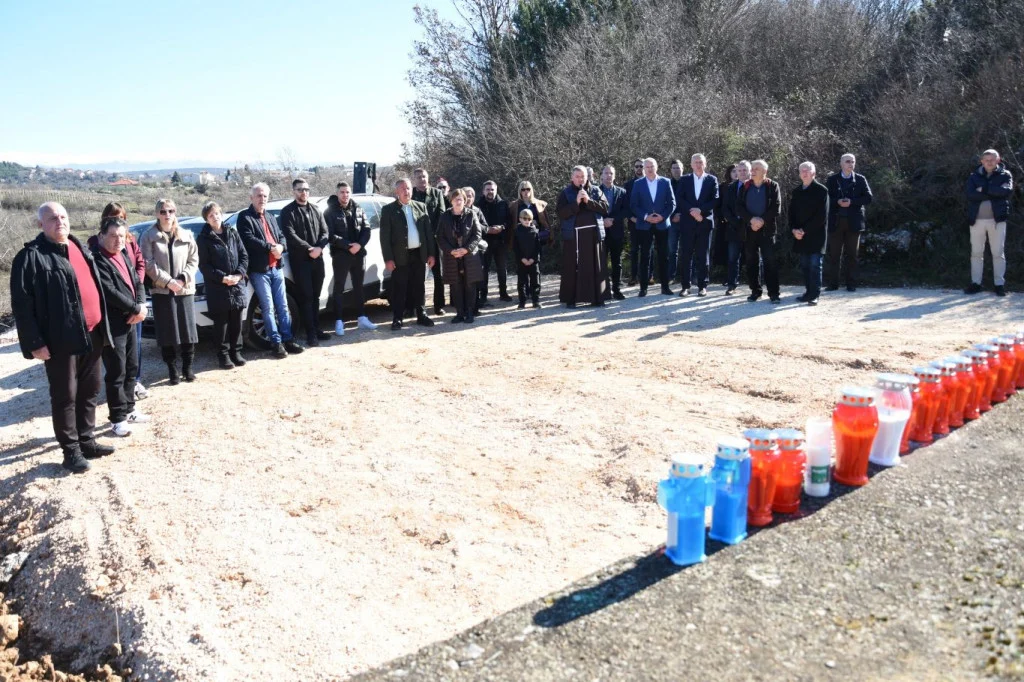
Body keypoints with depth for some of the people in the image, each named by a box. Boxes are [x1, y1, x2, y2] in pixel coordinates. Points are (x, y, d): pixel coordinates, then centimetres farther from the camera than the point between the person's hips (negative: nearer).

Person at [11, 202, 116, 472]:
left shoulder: (79, 248, 14)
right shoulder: (31, 256, -10)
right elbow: (22, 303, -14)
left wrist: (101, 327, 18)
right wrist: (34, 342, -18)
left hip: (91, 335, 7)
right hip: (61, 340, -7)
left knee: (90, 392, 15)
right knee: (65, 397, 3)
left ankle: (86, 440, 29)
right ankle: (71, 450, 13)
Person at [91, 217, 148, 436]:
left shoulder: (124, 255, 13)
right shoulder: (97, 260, -16)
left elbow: (137, 282, 12)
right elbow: (110, 293, -23)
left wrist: (141, 306, -6)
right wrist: (136, 309, -14)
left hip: (130, 321, 9)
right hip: (112, 325, -9)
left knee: (131, 368, 17)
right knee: (116, 372, -2)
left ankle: (128, 409, 30)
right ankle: (117, 418, 7)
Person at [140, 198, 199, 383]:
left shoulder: (186, 236, 9)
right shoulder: (149, 236, 1)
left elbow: (194, 260, 6)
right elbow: (148, 264, -6)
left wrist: (183, 279, -9)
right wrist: (168, 281, -14)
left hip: (185, 290, 2)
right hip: (161, 291, -2)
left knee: (188, 330, 3)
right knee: (167, 333, 0)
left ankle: (187, 368, 16)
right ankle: (172, 371, 10)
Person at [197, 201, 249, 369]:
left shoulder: (232, 232, 11)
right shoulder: (204, 238, 0)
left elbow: (244, 255, 8)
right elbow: (204, 265, -5)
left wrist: (239, 274, -7)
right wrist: (223, 278, -14)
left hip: (237, 284, 3)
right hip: (217, 287, -3)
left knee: (237, 321, 7)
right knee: (221, 322, 1)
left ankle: (236, 352, 18)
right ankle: (223, 355, 9)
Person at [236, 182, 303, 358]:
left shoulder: (271, 217, 20)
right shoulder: (244, 217, -4)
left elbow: (281, 236, 16)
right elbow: (249, 239, -17)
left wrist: (280, 246, -7)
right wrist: (271, 247, -17)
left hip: (276, 267, 7)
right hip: (259, 269, -6)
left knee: (282, 306, 8)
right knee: (268, 308, -3)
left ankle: (287, 339, 14)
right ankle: (276, 343, 2)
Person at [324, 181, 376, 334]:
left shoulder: (358, 209, 9)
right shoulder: (330, 211, -4)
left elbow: (366, 229, 3)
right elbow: (330, 235, -12)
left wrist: (359, 244, -14)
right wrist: (348, 246, -19)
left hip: (359, 253, 4)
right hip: (340, 255, -4)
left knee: (359, 286, 13)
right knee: (339, 288, 1)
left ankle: (361, 318, 22)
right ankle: (339, 322, 5)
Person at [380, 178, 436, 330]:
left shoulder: (421, 207, 9)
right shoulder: (388, 209, -1)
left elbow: (429, 231, 9)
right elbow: (384, 236, -5)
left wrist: (431, 254, 3)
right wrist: (388, 259, -11)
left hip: (419, 254, 3)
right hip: (400, 256, -3)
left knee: (418, 287, 11)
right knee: (399, 289, 1)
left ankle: (421, 315, 21)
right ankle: (397, 318, 8)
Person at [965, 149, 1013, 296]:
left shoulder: (1005, 175, 5)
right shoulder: (974, 176, 7)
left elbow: (1008, 191, -14)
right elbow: (970, 195, -10)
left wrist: (984, 189, -15)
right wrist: (995, 193, -15)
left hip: (997, 219, -1)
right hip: (977, 219, 1)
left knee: (998, 253, 2)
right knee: (976, 253, 5)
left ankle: (1000, 284, 6)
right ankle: (976, 283, 12)